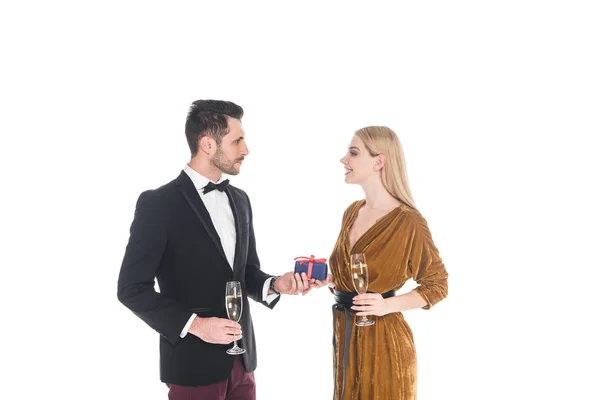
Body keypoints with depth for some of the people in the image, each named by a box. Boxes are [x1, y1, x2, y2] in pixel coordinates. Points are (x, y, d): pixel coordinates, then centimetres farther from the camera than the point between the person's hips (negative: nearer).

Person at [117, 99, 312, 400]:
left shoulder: (239, 200, 8)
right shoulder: (157, 203, -12)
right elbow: (132, 289, -12)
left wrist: (274, 285, -5)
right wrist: (195, 324, -19)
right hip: (193, 363, -6)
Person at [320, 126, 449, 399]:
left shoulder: (408, 222, -17)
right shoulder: (352, 212, 5)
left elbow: (437, 285, -9)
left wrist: (388, 305, -21)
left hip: (382, 338, -7)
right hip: (345, 332, 7)